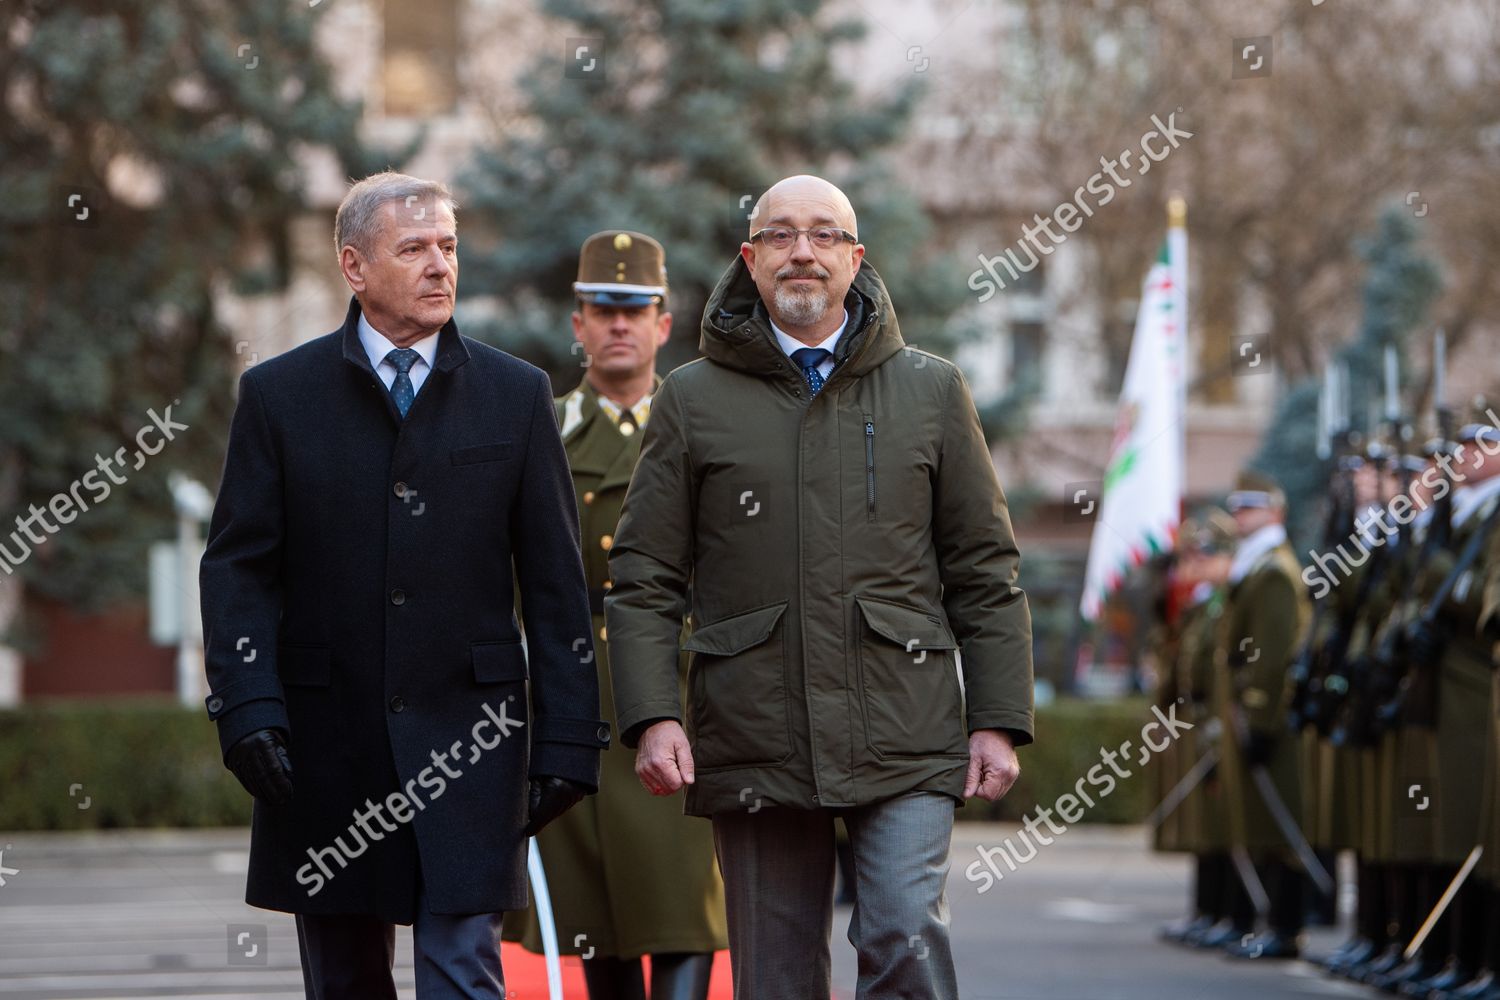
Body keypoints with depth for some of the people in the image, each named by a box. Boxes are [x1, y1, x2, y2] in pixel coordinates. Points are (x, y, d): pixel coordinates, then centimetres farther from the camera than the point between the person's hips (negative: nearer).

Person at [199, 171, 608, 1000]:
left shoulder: (515, 395, 6)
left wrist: (567, 738, -1)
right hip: (325, 741, 1)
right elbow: (238, 568, 1)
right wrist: (247, 707, -12)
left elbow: (555, 582, 5)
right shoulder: (278, 395, 4)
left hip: (466, 740, -1)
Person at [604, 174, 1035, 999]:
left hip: (907, 742, 0)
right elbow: (645, 580, 6)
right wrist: (651, 715, -7)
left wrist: (998, 721, 2)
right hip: (754, 741, 0)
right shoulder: (693, 400, 8)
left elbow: (984, 572, 10)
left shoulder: (931, 391, 10)